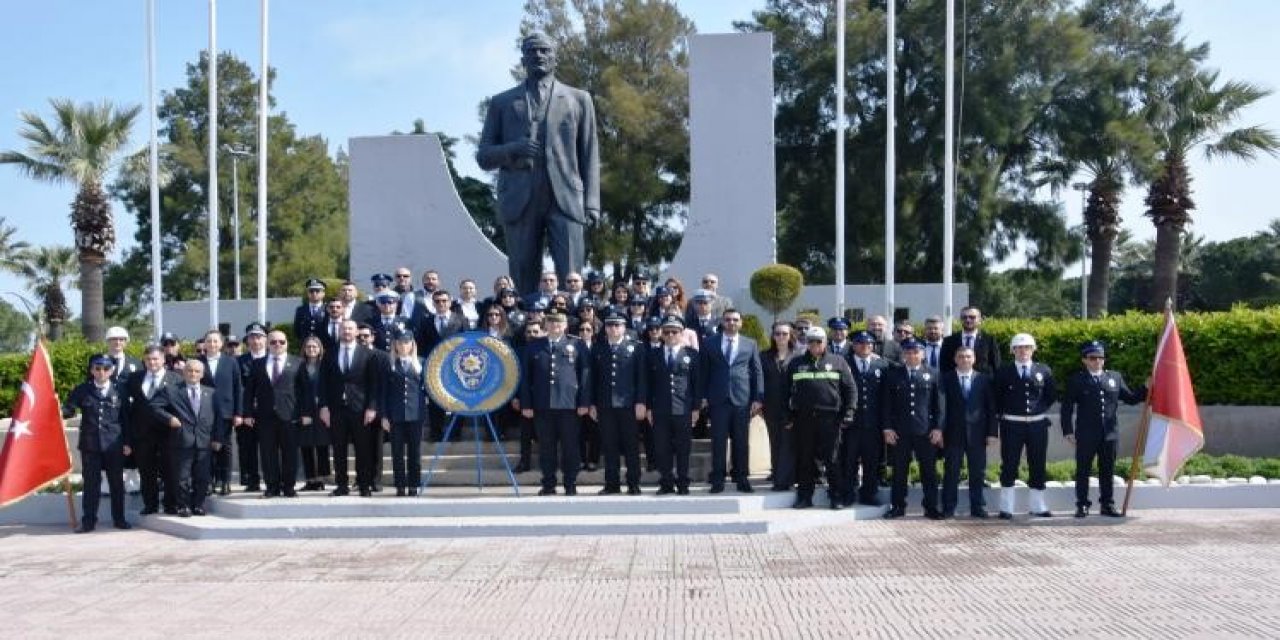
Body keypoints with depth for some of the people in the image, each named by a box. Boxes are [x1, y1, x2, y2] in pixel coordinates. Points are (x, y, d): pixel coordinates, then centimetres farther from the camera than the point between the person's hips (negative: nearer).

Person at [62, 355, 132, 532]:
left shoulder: (119, 391, 4)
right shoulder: (82, 390, 3)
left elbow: (125, 418, 6)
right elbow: (69, 409, -2)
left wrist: (127, 442, 2)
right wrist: (60, 411, -25)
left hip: (114, 444, 0)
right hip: (89, 444, 0)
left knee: (117, 482, 7)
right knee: (91, 483, 4)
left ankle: (119, 518, 17)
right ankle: (88, 520, 10)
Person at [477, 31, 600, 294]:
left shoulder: (579, 99, 17)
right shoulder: (501, 102, 17)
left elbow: (590, 156, 12)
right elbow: (483, 157, 14)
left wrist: (591, 203, 0)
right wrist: (512, 149, -8)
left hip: (566, 200, -1)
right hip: (519, 201, 1)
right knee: (523, 283, 0)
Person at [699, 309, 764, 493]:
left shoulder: (750, 344, 9)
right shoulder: (709, 343, 8)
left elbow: (757, 372, 8)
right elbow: (703, 372, 9)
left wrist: (758, 398, 0)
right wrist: (703, 396, 2)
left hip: (742, 399, 1)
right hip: (717, 400, 0)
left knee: (741, 442, 4)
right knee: (718, 441, 0)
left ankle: (741, 479, 12)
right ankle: (718, 480, 6)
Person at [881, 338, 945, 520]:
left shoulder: (933, 374, 6)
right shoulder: (892, 374, 7)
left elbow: (939, 403, 4)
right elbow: (886, 403, 6)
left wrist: (938, 428, -3)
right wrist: (887, 427, -2)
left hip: (926, 431, 0)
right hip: (899, 431, 0)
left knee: (929, 470, 4)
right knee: (899, 471, 6)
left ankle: (931, 507, 12)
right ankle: (898, 506, 14)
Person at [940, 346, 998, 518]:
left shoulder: (984, 379, 7)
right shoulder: (946, 379, 2)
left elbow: (991, 407, 5)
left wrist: (992, 432, -1)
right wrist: (940, 431, -7)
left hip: (977, 433, 2)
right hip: (953, 433, -1)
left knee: (978, 473, 7)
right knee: (951, 473, 2)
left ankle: (978, 507, 16)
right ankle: (948, 508, 9)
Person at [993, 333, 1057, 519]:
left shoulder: (1044, 371, 6)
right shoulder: (1003, 371, 1)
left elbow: (1051, 396, 13)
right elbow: (997, 397, 6)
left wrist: (1040, 410, 3)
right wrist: (1003, 413, -2)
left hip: (1038, 424, 2)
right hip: (1011, 424, -2)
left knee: (1038, 466, 8)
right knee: (1009, 466, 1)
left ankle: (1038, 506, 18)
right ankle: (1006, 508, 8)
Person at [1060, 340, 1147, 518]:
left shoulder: (1115, 377, 10)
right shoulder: (1076, 380, 0)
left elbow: (1130, 398, 16)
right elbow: (1067, 407, -1)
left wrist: (1146, 389, 3)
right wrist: (1068, 431, -7)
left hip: (1109, 433, 3)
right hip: (1086, 435, -3)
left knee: (1107, 471, 9)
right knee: (1083, 471, 3)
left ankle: (1107, 505, 19)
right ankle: (1082, 505, 10)